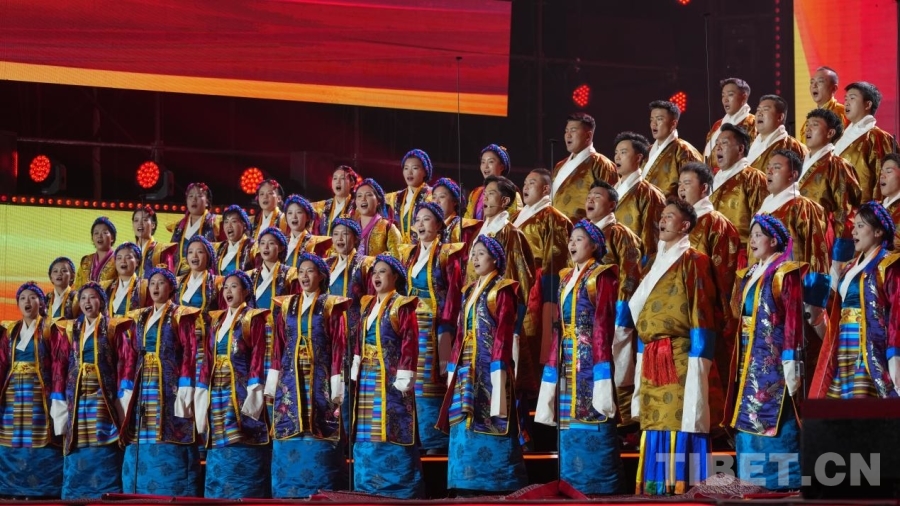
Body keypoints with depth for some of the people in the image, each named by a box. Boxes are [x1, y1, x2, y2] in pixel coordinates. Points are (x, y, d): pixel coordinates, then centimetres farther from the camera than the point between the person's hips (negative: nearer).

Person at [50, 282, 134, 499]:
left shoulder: (114, 328, 4)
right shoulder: (69, 330, 12)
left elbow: (125, 363, -3)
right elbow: (59, 367, 8)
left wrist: (123, 397, -13)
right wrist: (59, 402, -1)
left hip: (103, 397, -3)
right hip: (77, 397, 3)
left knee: (103, 454, -7)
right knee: (77, 460, 3)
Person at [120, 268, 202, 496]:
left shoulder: (180, 315, 0)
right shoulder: (141, 317, 17)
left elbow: (189, 352, -8)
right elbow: (133, 354, 14)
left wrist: (185, 388, -16)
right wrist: (129, 388, 5)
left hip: (169, 385, -6)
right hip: (145, 386, 6)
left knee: (168, 435, -10)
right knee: (143, 439, 2)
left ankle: (172, 494, -8)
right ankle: (144, 492, 5)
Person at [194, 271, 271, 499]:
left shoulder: (253, 318, -1)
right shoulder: (216, 320, 16)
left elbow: (258, 357, -9)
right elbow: (208, 358, 13)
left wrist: (254, 392, -17)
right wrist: (202, 391, 5)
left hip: (241, 391, -6)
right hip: (217, 393, 6)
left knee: (242, 452, -8)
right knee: (220, 448, 6)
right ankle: (219, 495, 9)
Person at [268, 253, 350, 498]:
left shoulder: (331, 306, 2)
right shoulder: (286, 306, 11)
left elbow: (338, 348, -3)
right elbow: (278, 347, 10)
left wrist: (337, 387, -10)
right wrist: (272, 384, 3)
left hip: (320, 381, -3)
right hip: (290, 381, 3)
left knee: (319, 440, -5)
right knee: (290, 439, 0)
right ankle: (289, 492, 5)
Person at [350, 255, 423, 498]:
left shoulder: (402, 305, -7)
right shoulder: (368, 304, 15)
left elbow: (409, 343, -12)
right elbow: (360, 339, 15)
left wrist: (403, 379, -17)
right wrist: (356, 371, 8)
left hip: (390, 378, -7)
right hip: (368, 378, 7)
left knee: (391, 431, -7)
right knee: (367, 434, 8)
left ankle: (397, 487, -2)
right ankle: (369, 486, 13)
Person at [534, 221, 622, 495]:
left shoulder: (601, 277, -5)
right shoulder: (567, 278, 17)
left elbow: (603, 326, -13)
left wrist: (602, 374, -20)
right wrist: (553, 367, 9)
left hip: (590, 360, -8)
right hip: (568, 362, 8)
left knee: (592, 423, -8)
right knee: (571, 425, 9)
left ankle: (599, 489, -4)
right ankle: (574, 487, 14)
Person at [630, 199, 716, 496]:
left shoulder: (692, 262, -2)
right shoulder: (657, 264, 21)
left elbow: (700, 313, -10)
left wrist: (696, 359, -17)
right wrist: (643, 354, 17)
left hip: (678, 359, -8)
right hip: (651, 361, 8)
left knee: (677, 419, -10)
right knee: (653, 420, 5)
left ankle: (679, 484, -10)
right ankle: (655, 485, 8)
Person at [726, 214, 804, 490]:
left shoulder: (785, 273, -8)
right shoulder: (748, 275, 15)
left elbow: (793, 320, -13)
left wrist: (791, 364, -18)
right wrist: (741, 360, 14)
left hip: (774, 359, -8)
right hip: (750, 360, 8)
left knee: (773, 421, -7)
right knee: (749, 420, 8)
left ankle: (780, 481, -2)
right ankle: (755, 480, 14)